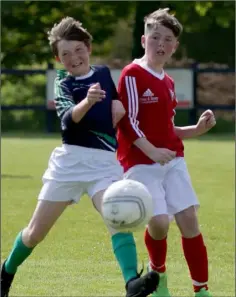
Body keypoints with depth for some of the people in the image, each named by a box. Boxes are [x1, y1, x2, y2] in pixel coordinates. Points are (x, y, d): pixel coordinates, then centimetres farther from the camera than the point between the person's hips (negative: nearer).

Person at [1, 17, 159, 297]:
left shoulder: (103, 73, 10)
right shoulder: (63, 84, -2)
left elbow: (115, 98, 31)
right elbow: (67, 120, -23)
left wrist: (117, 102, 6)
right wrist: (87, 102, -43)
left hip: (105, 161, 2)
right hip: (70, 159, -2)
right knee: (35, 232, 8)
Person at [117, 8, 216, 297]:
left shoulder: (167, 83, 15)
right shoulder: (132, 75, -8)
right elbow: (127, 122, -14)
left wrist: (198, 129, 8)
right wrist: (152, 151, -24)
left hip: (172, 160, 6)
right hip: (140, 162, -6)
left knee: (189, 219, -4)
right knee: (159, 221, -19)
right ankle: (157, 273, 11)